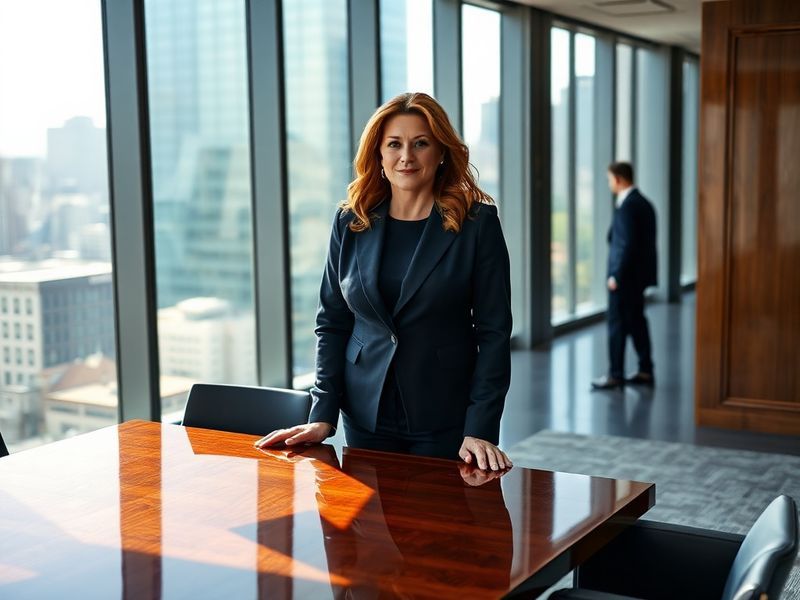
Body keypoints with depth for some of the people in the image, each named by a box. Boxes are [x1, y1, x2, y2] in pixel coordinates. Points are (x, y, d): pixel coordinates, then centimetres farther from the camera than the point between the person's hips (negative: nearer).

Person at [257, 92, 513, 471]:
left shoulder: (477, 223, -6)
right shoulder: (350, 223, 2)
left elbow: (493, 332, -8)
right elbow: (332, 322, 5)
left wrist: (480, 430, -14)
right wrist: (322, 415, -3)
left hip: (445, 421, -2)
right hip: (365, 416, 3)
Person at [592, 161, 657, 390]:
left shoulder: (627, 206, -17)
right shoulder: (643, 202, 12)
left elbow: (628, 244, -22)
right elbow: (642, 242, 13)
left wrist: (616, 276, -18)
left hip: (625, 276, -9)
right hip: (638, 275, 9)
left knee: (617, 324, -2)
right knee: (636, 322, 14)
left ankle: (616, 375, 3)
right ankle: (645, 371, 18)